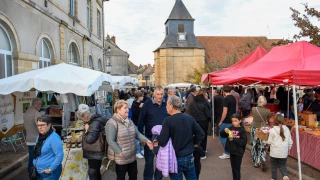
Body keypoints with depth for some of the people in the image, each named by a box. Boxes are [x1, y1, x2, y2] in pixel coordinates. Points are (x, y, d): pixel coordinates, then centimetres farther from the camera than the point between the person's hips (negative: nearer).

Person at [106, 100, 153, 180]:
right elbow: (111, 141, -22)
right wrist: (120, 152, -24)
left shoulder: (129, 121, 10)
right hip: (120, 158, -7)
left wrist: (146, 140, -9)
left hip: (132, 156, 8)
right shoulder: (112, 123, -18)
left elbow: (137, 134, 7)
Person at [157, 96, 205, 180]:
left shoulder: (168, 120, -18)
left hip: (175, 158, -4)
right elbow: (201, 134, 1)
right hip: (189, 157, 5)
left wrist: (157, 139, 0)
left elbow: (162, 142, -21)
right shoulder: (189, 118, -2)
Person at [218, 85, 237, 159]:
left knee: (222, 137, 2)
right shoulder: (234, 98, 8)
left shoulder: (226, 99, -18)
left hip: (226, 122, -8)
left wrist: (221, 122, -13)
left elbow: (225, 112, -22)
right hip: (232, 120, 8)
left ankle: (227, 153, 4)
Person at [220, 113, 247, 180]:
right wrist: (224, 131, -15)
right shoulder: (231, 128, 0)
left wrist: (235, 138, -24)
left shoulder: (242, 130, -12)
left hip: (238, 152, -5)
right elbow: (222, 135, 5)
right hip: (231, 151, 5)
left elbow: (243, 142, -16)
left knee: (237, 168, 3)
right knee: (233, 168, 17)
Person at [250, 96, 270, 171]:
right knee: (262, 147, 13)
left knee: (254, 146, 15)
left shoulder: (253, 109, -12)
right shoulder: (267, 111, -12)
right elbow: (268, 120, -1)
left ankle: (256, 162, 24)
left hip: (254, 129, 0)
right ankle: (262, 160, -8)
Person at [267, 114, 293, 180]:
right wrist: (288, 149, 21)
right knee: (282, 165, 16)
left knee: (274, 166, 13)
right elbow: (290, 141, 7)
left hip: (274, 152, -3)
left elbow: (269, 142, -9)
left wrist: (267, 141, 13)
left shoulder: (272, 130, -13)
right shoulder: (287, 129, 0)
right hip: (284, 152, 3)